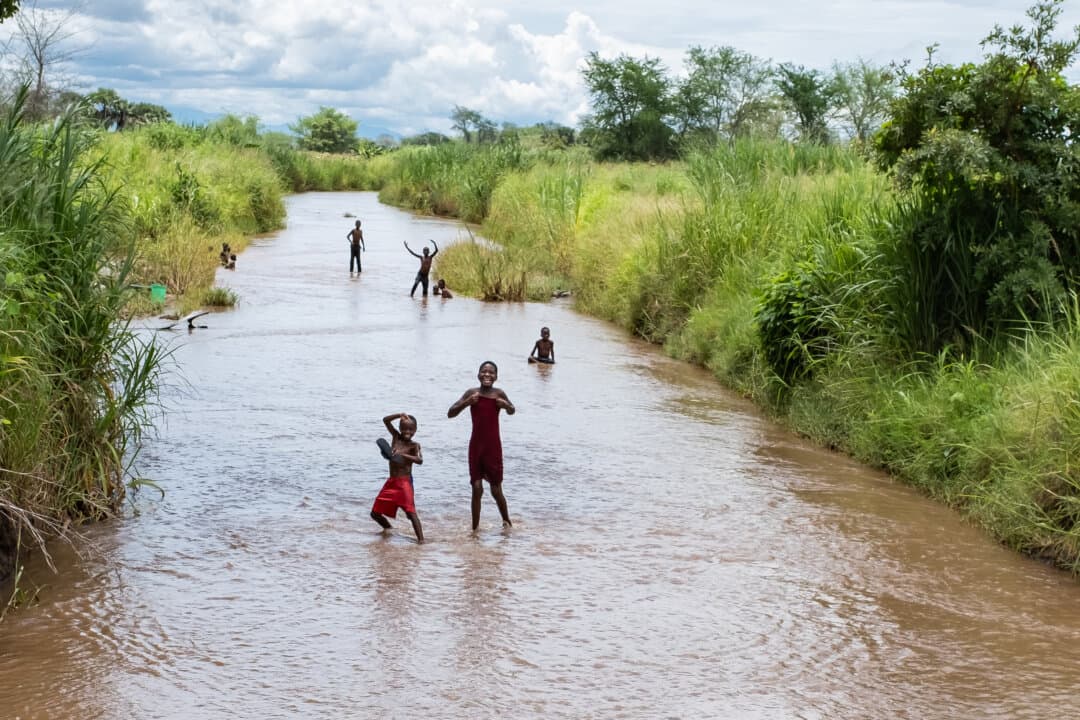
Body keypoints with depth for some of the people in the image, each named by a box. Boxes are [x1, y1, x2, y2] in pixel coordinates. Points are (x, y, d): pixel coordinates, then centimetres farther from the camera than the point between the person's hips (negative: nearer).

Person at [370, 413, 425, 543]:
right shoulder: (396, 436, 9)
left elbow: (420, 460, -23)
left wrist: (402, 455, -34)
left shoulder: (414, 445, -6)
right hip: (391, 482, 6)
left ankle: (421, 539, -24)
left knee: (411, 511, -19)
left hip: (404, 482, -6)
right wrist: (400, 415, -9)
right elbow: (385, 420, 5)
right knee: (375, 513, 12)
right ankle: (389, 529, 37)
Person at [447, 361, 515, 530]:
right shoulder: (472, 393, -4)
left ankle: (506, 520, 30)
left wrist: (506, 405, -8)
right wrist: (467, 402, -20)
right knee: (477, 489, -2)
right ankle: (475, 529, 9)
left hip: (493, 447, 0)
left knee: (496, 490, 6)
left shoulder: (499, 394, -3)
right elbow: (450, 414, -4)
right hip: (476, 446, 0)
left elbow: (512, 411, 15)